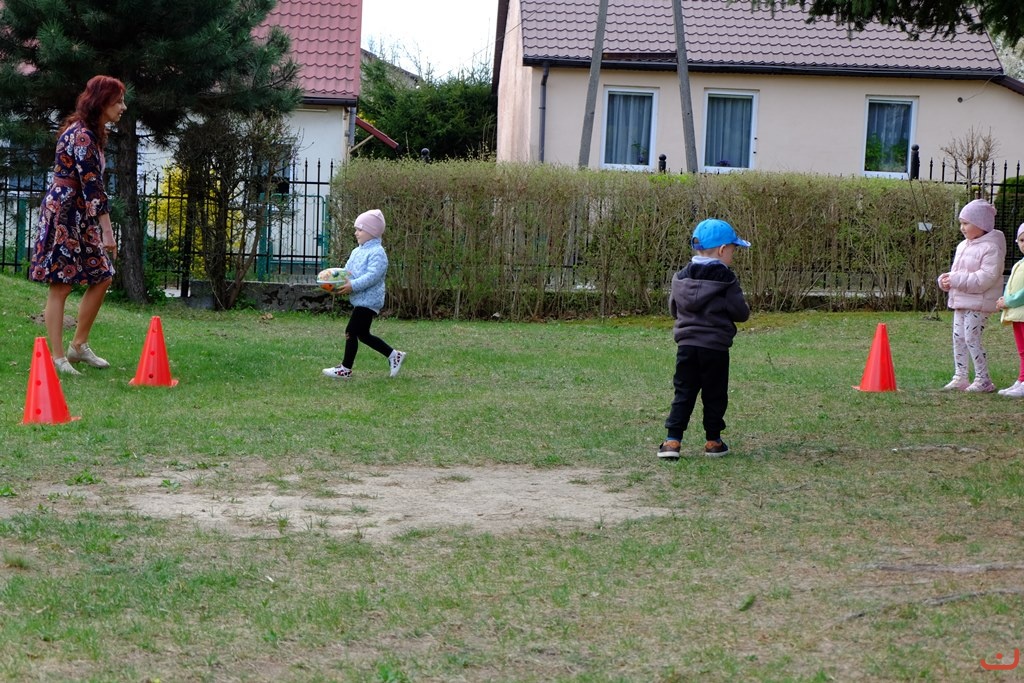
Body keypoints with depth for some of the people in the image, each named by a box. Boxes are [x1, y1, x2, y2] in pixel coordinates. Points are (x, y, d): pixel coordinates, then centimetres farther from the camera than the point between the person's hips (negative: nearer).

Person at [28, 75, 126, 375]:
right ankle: (57, 358, -4)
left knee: (101, 277, 10)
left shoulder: (90, 133, 14)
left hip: (79, 216, 10)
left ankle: (79, 346, 19)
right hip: (63, 214, -10)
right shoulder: (82, 135, -18)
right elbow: (92, 186, -22)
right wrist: (107, 231, -24)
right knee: (61, 284, -7)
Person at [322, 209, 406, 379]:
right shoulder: (357, 252, 15)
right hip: (359, 300, 10)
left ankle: (345, 368, -1)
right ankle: (394, 355, 24)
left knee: (351, 332, -9)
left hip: (368, 300, -10)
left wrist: (353, 285, -32)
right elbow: (346, 271, 18)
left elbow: (372, 276, -25)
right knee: (363, 334, 15)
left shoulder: (377, 253, -15)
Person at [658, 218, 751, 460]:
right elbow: (740, 312, -9)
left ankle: (672, 440, -3)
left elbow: (673, 309, 12)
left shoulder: (681, 277, 4)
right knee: (714, 395, 9)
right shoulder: (726, 279, -10)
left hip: (687, 345, 4)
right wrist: (743, 307, 13)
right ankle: (713, 441, 15)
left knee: (683, 393, 7)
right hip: (715, 347, -4)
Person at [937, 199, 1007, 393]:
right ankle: (960, 378, 17)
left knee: (971, 337, -11)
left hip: (979, 304, -9)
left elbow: (987, 277, -23)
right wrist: (946, 280, 0)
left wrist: (957, 280, -23)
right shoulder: (963, 246, 15)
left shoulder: (991, 247, -13)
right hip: (961, 301, 9)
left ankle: (983, 380, -3)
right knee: (958, 337, 9)